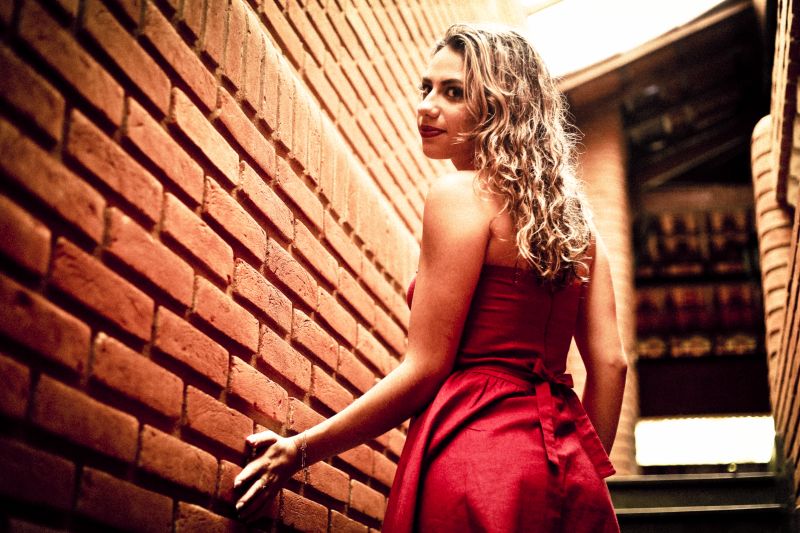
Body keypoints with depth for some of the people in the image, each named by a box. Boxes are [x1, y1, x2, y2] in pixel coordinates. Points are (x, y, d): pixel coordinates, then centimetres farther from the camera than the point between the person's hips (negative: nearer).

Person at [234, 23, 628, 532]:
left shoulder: (461, 194, -7)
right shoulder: (572, 211, 13)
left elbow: (426, 368, -11)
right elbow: (610, 363, 9)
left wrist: (302, 449, -3)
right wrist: (580, 473, 17)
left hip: (479, 456, -7)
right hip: (567, 470, 7)